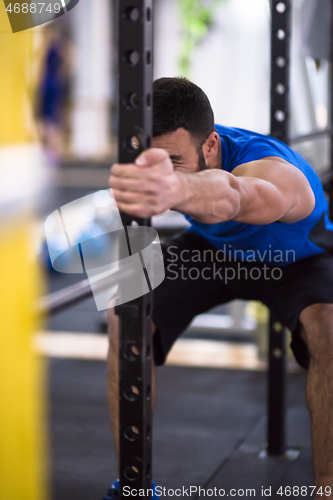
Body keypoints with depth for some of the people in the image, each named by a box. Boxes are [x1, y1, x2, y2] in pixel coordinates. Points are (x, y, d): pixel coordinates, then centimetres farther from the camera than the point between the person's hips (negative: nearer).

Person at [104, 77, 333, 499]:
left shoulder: (271, 169, -47)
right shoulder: (174, 146, -28)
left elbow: (230, 196, -76)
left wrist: (176, 190, -95)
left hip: (295, 256, -4)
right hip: (213, 247, 4)